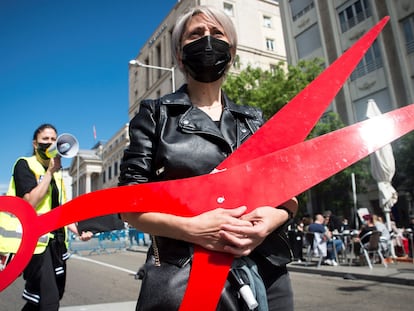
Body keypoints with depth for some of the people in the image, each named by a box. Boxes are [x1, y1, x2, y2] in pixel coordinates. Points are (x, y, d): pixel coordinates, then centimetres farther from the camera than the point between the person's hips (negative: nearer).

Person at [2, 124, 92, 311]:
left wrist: (78, 232, 8)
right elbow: (31, 202, -19)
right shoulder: (24, 165, -5)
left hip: (56, 240, 8)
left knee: (55, 295, 16)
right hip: (36, 240, -8)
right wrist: (50, 171, -15)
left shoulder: (57, 173, 17)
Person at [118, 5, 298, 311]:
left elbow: (289, 193, 10)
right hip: (184, 280, -3)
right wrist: (190, 228, -21)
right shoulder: (156, 114, 1)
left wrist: (273, 217, -12)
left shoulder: (255, 119, 10)